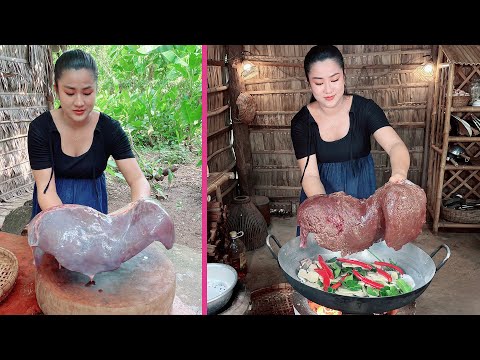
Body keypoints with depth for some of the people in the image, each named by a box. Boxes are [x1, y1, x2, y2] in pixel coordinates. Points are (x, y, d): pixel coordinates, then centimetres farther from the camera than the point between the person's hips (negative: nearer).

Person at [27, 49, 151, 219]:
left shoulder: (109, 128, -16)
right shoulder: (40, 128, -17)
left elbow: (138, 180, -22)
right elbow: (46, 190, -22)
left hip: (94, 203, 1)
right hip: (52, 206, 0)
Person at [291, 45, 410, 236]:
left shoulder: (365, 108, -13)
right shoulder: (301, 122, -14)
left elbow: (395, 144, -26)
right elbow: (310, 174, -18)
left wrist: (400, 173, -49)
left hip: (361, 191, 1)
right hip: (321, 194, 0)